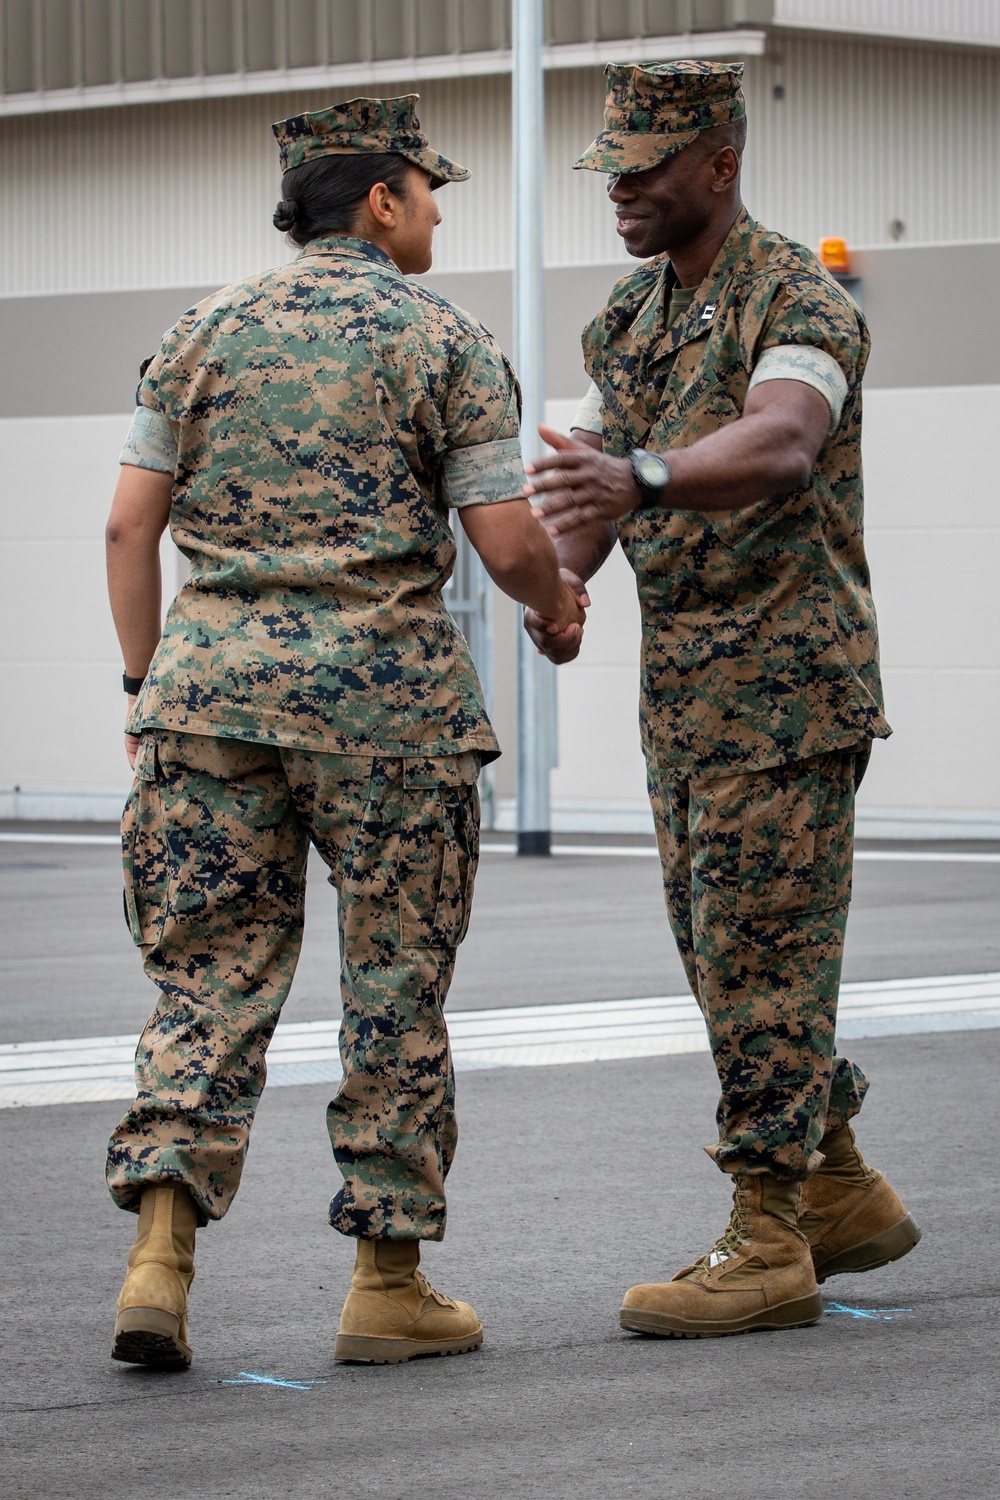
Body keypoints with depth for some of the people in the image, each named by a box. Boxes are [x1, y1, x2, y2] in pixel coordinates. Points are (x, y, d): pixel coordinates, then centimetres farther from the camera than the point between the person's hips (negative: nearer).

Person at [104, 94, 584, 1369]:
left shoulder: (208, 329, 9)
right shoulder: (445, 342, -2)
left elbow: (131, 521, 5)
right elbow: (507, 543, -6)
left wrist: (147, 682, 13)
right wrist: (555, 606, 15)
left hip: (215, 666, 3)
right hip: (382, 686, -3)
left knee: (208, 971, 6)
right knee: (394, 982, 6)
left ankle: (160, 1256, -8)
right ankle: (387, 1284, 10)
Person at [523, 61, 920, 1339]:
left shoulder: (799, 302, -14)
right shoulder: (629, 317, 13)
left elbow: (781, 446, -34)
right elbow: (590, 485, 10)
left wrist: (638, 477, -52)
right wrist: (554, 586, -12)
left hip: (786, 680, -9)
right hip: (680, 689, 9)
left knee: (760, 955, -8)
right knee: (725, 951, 12)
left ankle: (768, 1245, -5)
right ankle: (842, 1194, 24)